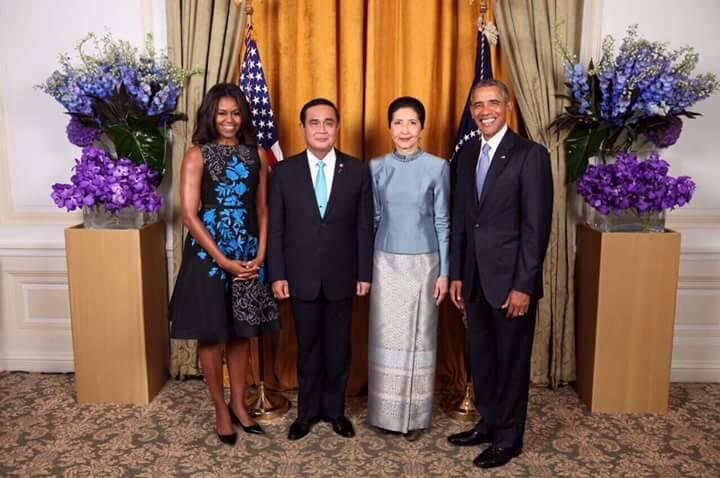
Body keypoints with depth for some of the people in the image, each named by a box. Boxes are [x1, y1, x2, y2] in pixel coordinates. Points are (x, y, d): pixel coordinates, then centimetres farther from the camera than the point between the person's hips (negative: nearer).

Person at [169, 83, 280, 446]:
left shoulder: (256, 154, 7)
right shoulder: (197, 155, -5)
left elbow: (262, 209, 7)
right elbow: (189, 215, -11)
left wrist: (260, 254, -5)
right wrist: (224, 260, -14)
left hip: (248, 255, 4)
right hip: (209, 254, -3)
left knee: (242, 333, 12)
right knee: (212, 334, 6)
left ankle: (239, 404, 28)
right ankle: (221, 410, 22)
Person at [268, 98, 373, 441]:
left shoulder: (358, 171, -1)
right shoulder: (284, 172, -1)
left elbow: (364, 227, 0)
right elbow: (275, 228, -1)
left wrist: (365, 273, -2)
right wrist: (277, 275, -5)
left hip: (342, 276, 0)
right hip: (301, 276, 0)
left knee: (338, 346, 12)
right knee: (307, 346, 13)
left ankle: (335, 409, 30)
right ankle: (307, 411, 29)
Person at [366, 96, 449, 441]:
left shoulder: (437, 167, -5)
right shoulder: (376, 167, 1)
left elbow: (442, 222, -2)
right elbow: (372, 219, 6)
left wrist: (444, 271, -4)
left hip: (423, 263, -2)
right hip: (386, 263, 2)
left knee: (419, 336, 7)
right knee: (386, 337, 7)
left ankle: (416, 415, 21)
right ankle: (386, 411, 22)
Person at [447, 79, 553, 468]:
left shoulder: (530, 155, -10)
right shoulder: (466, 155, 9)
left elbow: (537, 226, -14)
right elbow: (460, 219, 10)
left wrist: (524, 285, -16)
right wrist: (456, 274, 7)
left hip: (511, 278, -6)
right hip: (475, 278, 6)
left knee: (512, 360, 9)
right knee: (481, 357, 17)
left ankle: (509, 438, 25)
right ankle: (488, 424, 35)